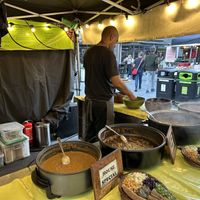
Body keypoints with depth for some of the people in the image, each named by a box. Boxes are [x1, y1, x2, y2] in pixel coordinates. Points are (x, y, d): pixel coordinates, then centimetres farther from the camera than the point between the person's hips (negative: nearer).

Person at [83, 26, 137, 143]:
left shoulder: (88, 52, 6)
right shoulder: (108, 54, -18)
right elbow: (116, 81, -21)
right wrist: (130, 94, -5)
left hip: (89, 99, 8)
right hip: (103, 101, -7)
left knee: (89, 134, 18)